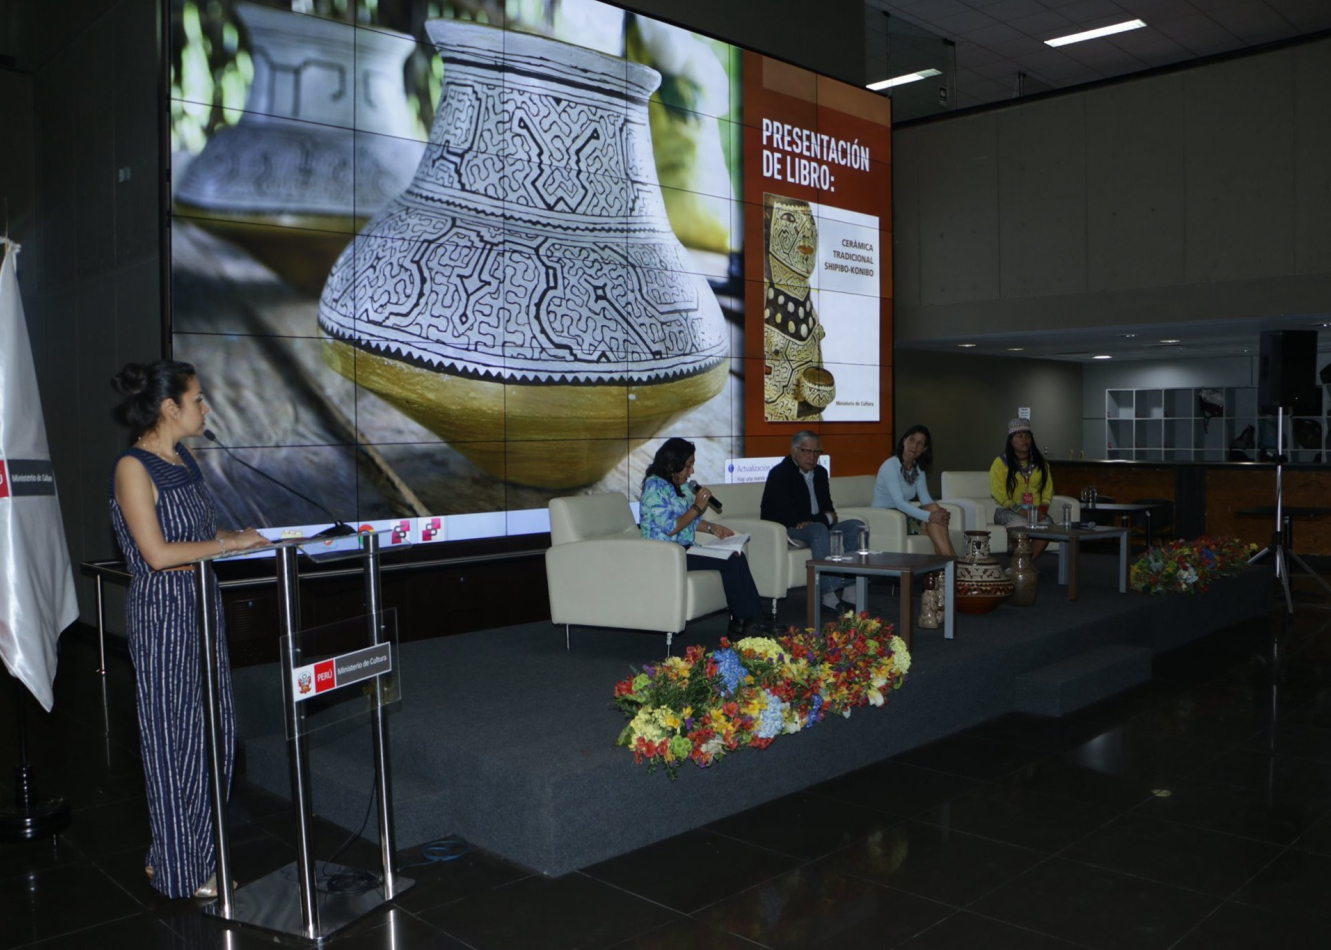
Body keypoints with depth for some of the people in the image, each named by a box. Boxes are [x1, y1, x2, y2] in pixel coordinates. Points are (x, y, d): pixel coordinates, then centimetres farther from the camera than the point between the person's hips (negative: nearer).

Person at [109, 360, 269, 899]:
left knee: (216, 735, 13)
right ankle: (179, 872, 17)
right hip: (162, 616, -9)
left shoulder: (184, 461, 11)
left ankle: (179, 853, 28)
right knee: (175, 739, 2)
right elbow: (158, 554, -22)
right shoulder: (133, 468, -15)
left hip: (202, 610, 9)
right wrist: (226, 543, -15)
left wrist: (240, 539, 3)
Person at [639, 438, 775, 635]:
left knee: (737, 556, -11)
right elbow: (670, 528, -22)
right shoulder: (655, 487, -15)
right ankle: (741, 618, -4)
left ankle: (752, 616, -12)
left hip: (685, 548, 9)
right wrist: (697, 507, -14)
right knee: (729, 561, -18)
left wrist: (712, 528, 6)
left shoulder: (680, 485, 14)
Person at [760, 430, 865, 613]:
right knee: (819, 529, -36)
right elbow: (789, 516, -23)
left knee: (856, 526, -9)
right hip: (785, 531, -8)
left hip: (816, 528, 8)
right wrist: (826, 518, -13)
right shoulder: (779, 474, -14)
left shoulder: (820, 472, 12)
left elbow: (827, 507, 15)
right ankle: (829, 594, -41)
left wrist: (828, 517, -13)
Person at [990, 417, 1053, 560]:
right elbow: (998, 493, -10)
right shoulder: (1001, 462, -1)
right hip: (1007, 511, -4)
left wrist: (1042, 509, -9)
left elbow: (1048, 489, 10)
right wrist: (1021, 511, -18)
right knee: (1020, 524, -36)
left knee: (1046, 524, -29)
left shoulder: (1040, 463, 14)